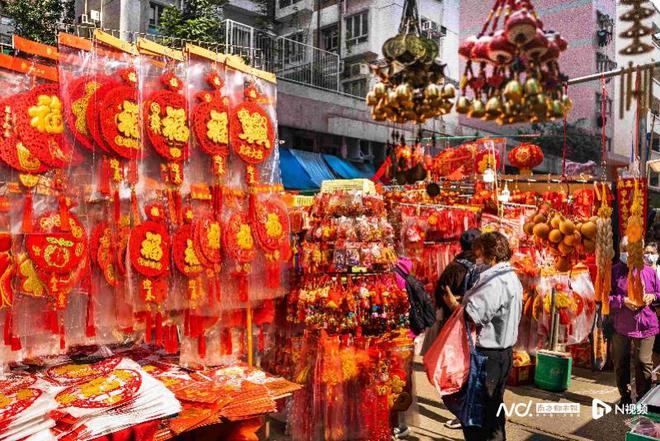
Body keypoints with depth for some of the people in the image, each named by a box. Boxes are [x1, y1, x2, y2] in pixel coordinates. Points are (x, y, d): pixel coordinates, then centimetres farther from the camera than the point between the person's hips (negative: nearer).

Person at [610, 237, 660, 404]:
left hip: (645, 326, 0)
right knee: (620, 363, 9)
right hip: (620, 326, 0)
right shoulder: (614, 271, -1)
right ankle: (625, 397, 25)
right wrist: (623, 301, -16)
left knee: (644, 363, 2)